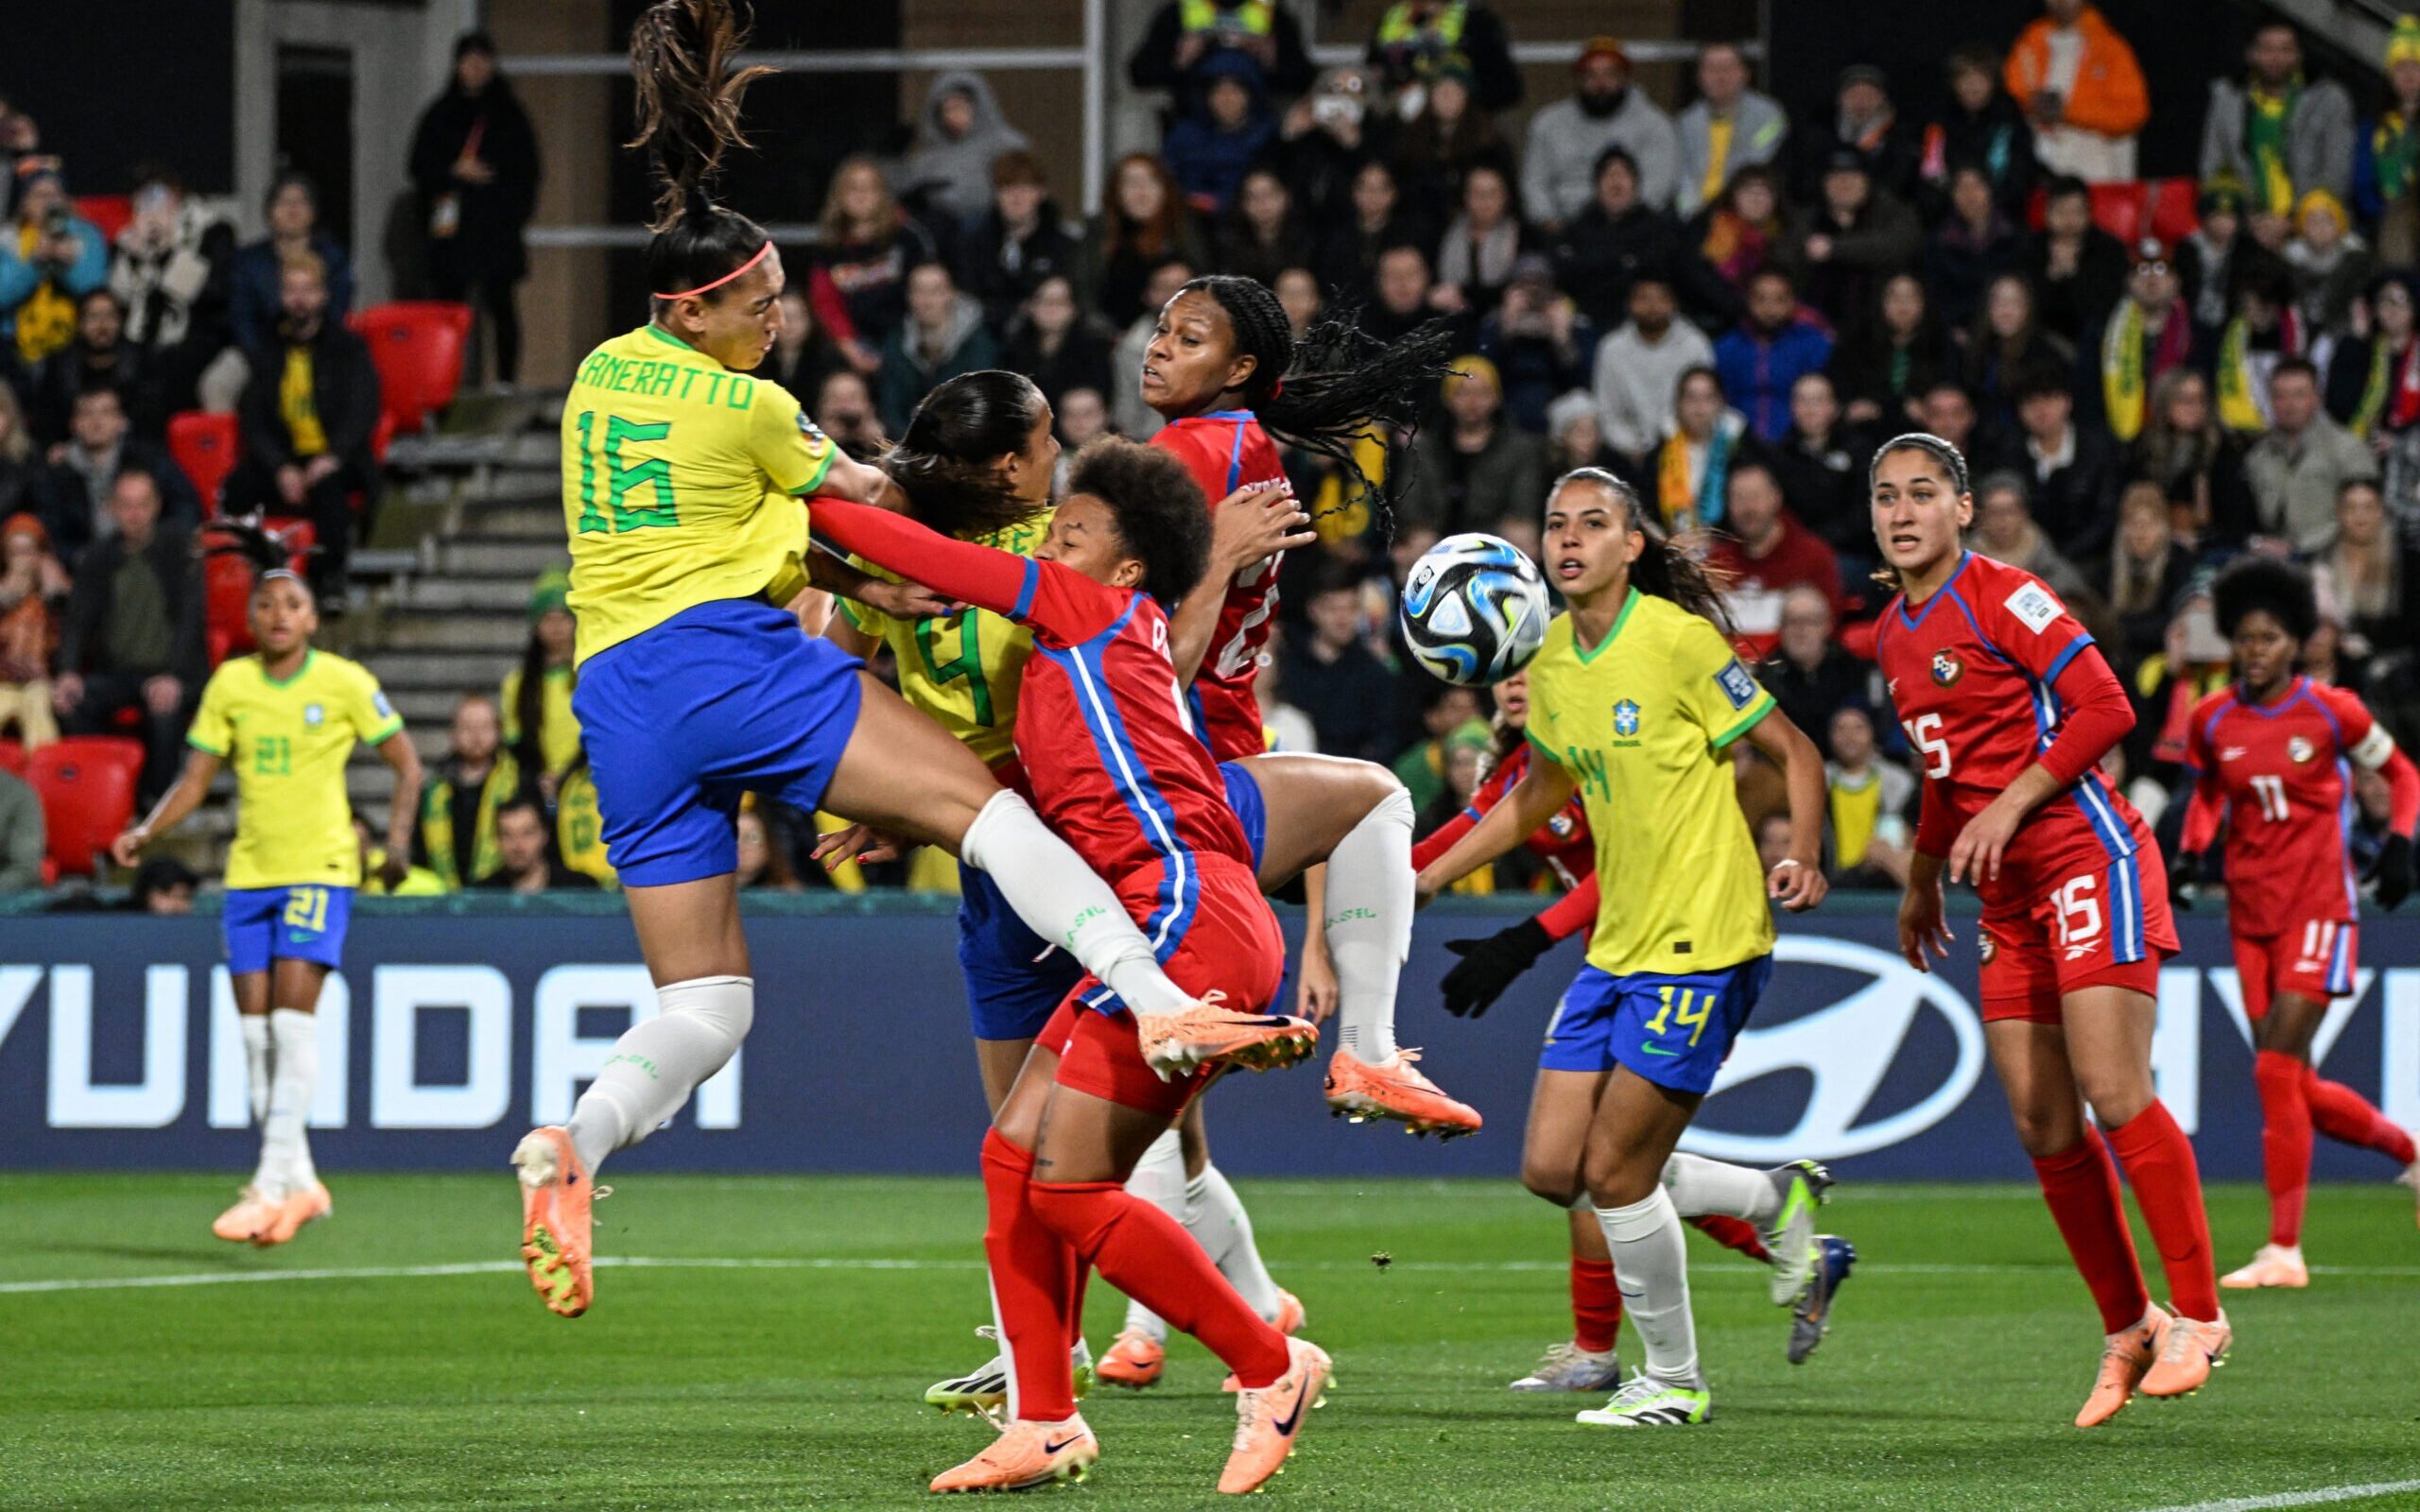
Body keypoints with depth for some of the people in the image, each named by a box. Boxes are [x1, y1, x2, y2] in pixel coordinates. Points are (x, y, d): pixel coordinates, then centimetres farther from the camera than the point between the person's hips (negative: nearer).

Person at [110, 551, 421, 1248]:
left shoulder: (345, 683, -3)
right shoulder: (230, 683, 6)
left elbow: (406, 767, 5)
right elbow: (195, 779, 8)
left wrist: (397, 841, -9)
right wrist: (146, 832, -8)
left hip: (321, 866, -4)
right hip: (249, 870, 4)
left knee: (293, 1011, -16)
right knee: (256, 1026, 2)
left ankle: (275, 1184, -18)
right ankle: (299, 1182, 12)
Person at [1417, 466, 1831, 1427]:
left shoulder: (1677, 638, -13)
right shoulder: (1554, 663, 9)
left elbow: (1794, 752, -8)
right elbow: (1537, 799, 25)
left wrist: (1807, 859, -25)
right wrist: (1423, 879, 21)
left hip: (1703, 943, -8)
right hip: (1618, 947, 8)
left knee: (1615, 1172, -7)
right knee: (1555, 1169, 4)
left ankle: (1674, 1380, 11)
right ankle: (1774, 1206, 23)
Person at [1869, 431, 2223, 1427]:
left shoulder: (2004, 598, -9)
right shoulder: (1894, 637, 15)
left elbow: (2105, 708, -15)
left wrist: (2011, 805, -18)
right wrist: (1923, 881, 29)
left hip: (2088, 859, -8)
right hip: (2010, 897, 8)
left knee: (2115, 1096, -16)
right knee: (2045, 1128, 3)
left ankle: (2196, 1315, -9)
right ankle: (2128, 1330, 12)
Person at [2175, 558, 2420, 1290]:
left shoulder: (2330, 711, -6)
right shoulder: (2212, 721, 3)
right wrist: (2190, 852, 4)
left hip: (2319, 907, -5)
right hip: (2251, 913, 5)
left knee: (2277, 1069, -16)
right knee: (2298, 1090, 5)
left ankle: (2284, 1249, -12)